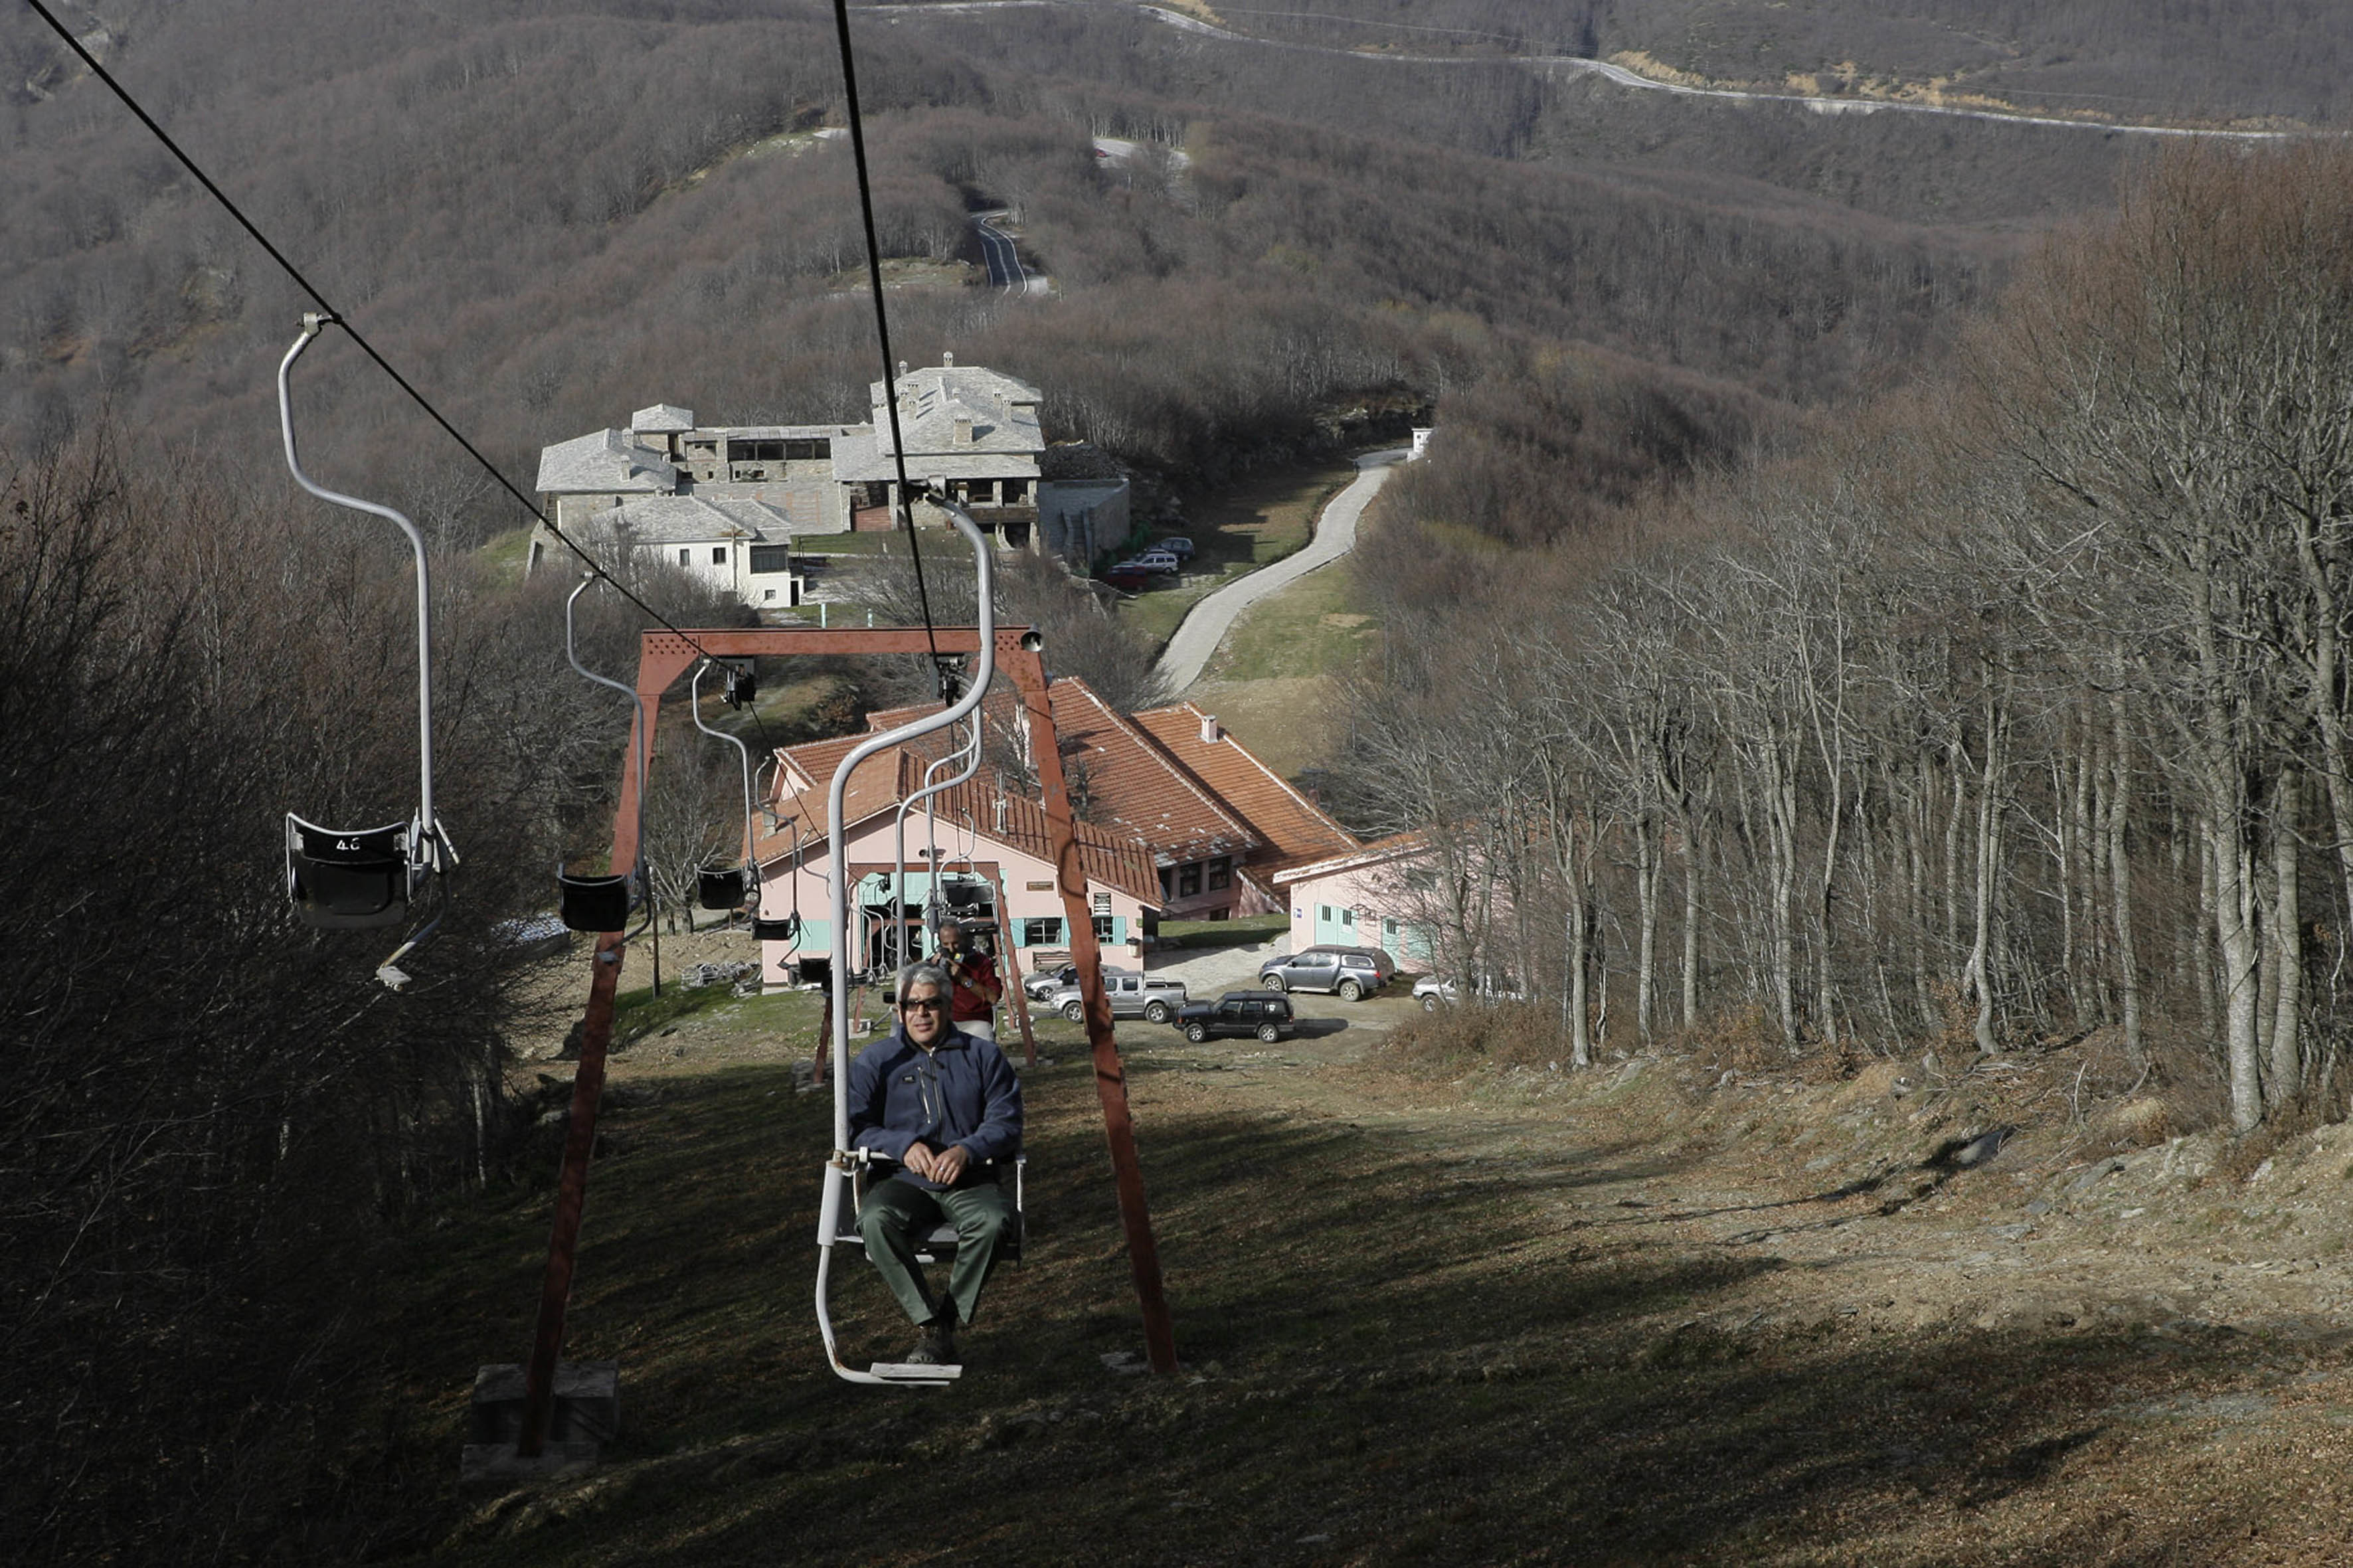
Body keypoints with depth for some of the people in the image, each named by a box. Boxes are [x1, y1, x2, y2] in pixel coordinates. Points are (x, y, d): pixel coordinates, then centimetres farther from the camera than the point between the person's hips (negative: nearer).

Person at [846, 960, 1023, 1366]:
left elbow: (1007, 1123, 3)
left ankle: (950, 1315, -19)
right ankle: (932, 1325, -29)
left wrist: (967, 1150, -17)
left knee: (993, 1221, -36)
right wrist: (903, 1145, -17)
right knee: (875, 1220, -35)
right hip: (903, 1181, 0)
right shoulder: (876, 1060, 12)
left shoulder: (982, 1055, 12)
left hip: (968, 1180, 0)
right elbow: (856, 1126, 2)